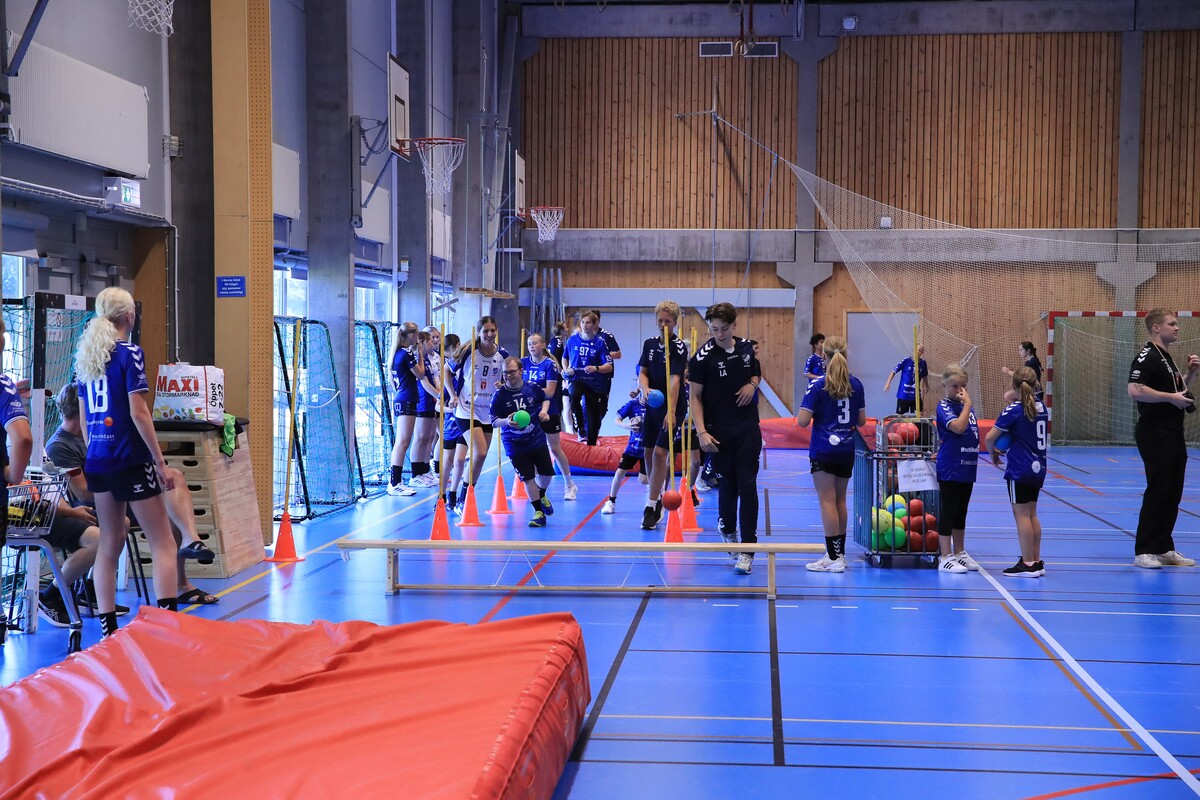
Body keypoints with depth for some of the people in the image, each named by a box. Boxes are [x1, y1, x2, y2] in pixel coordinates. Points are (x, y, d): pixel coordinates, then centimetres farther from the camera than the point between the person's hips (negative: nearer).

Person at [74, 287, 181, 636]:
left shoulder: (85, 356, 11)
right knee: (163, 543, -4)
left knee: (110, 543, 12)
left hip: (97, 460, 7)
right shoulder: (130, 353, -9)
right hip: (130, 460, -7)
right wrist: (160, 462, -12)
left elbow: (84, 416, 15)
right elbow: (138, 412, -15)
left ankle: (108, 629, 11)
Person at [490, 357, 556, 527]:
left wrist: (544, 410, -6)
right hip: (514, 445, -2)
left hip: (537, 440, 2)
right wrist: (507, 422, -30)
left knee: (547, 473, 7)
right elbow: (494, 421, -10)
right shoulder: (499, 395, -13)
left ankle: (542, 496, 41)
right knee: (528, 478, -3)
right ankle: (539, 513, 11)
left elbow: (545, 399, 14)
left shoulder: (533, 388, -7)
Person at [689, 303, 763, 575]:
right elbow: (695, 396, -7)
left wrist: (752, 384, -1)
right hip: (719, 432, -2)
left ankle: (747, 550, -4)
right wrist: (701, 432, -17)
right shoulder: (703, 356, -9)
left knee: (747, 486, -5)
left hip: (748, 428, 2)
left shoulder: (747, 348, 4)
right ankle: (727, 530, 37)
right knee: (727, 486, 7)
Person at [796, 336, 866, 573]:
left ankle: (834, 558, -4)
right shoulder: (856, 384, 3)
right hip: (847, 449, 5)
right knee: (840, 500, 15)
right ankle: (839, 553, 22)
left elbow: (802, 421, -15)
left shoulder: (818, 385, -12)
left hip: (823, 449, -5)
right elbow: (861, 421, 8)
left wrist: (801, 412, 5)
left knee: (827, 502, -3)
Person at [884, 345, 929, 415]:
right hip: (903, 395, -3)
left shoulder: (923, 363, 1)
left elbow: (924, 377, 18)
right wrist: (888, 383, -15)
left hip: (916, 396, 3)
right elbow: (894, 371, -5)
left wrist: (926, 387, 26)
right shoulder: (906, 361, -9)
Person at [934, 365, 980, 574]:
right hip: (950, 469, -8)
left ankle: (959, 553, 24)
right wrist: (967, 404, -20)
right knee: (948, 512, -3)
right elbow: (958, 427, -27)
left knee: (961, 513, 15)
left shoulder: (966, 406, 13)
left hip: (967, 468, 8)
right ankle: (945, 557, 1)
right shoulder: (944, 407, -11)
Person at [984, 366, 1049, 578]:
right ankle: (1037, 562, 17)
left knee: (1021, 514, -2)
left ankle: (1028, 564, -1)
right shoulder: (1041, 408, 7)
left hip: (1019, 469, -7)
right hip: (1038, 467, 7)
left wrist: (993, 453, 4)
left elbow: (990, 437, -16)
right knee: (1032, 514, 14)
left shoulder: (1013, 410, -13)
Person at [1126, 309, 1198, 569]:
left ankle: (1164, 548, 17)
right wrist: (1171, 397, -21)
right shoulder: (1147, 357, -12)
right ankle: (1143, 551, -3)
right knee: (1157, 492, -8)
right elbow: (1135, 390, -25)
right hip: (1155, 435, -10)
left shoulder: (1166, 358, 19)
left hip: (1173, 435, 10)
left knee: (1172, 494, 10)